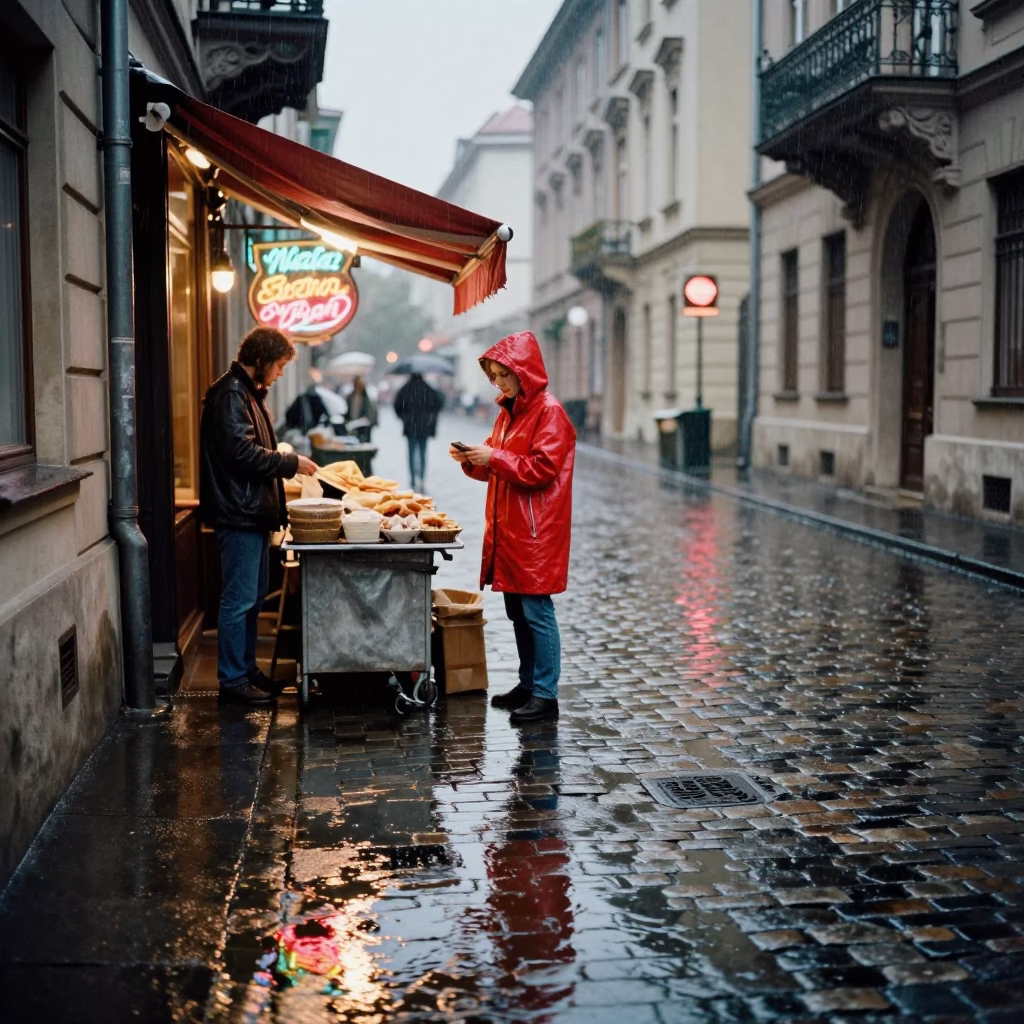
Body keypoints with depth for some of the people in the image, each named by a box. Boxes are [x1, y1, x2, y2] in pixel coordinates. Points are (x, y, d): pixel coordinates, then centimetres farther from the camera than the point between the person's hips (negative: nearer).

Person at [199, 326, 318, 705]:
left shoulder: (248, 392, 18)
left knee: (252, 598, 15)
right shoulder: (231, 394, -14)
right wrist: (291, 462, -14)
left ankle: (246, 670, 24)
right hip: (239, 513, -11)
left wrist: (284, 460, 8)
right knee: (239, 599, -5)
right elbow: (241, 451, -22)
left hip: (253, 511, 11)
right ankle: (233, 680, 1)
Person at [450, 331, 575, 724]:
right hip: (508, 530, 9)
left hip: (536, 534, -9)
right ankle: (528, 684, 23)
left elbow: (542, 469, -19)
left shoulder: (549, 412, -11)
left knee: (536, 612, -6)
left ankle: (545, 695, -1)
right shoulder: (508, 411, 17)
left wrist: (494, 458, -19)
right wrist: (472, 459, 2)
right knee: (517, 611, 13)